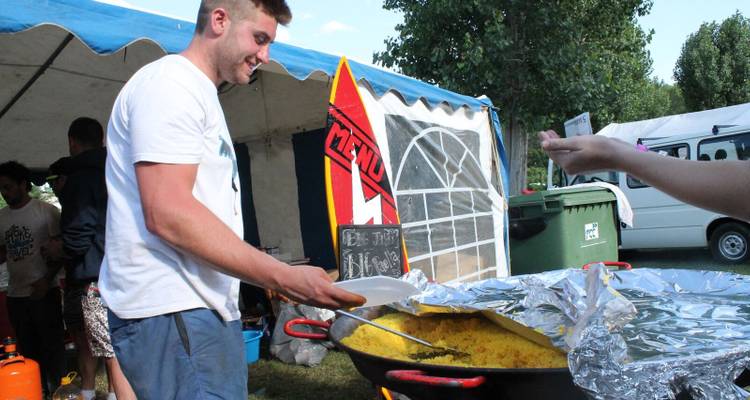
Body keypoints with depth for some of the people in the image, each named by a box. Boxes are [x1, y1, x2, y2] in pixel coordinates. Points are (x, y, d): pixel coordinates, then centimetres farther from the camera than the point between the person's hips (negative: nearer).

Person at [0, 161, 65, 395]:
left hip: (45, 291, -5)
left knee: (51, 344, 1)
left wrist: (47, 279, -15)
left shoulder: (46, 211, -6)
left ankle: (56, 390, 12)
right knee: (28, 347, 12)